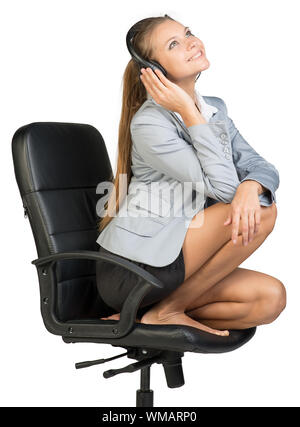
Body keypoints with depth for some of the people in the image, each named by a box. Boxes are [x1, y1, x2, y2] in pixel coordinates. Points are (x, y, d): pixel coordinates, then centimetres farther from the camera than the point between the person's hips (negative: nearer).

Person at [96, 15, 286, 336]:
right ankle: (166, 311, -9)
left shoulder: (215, 109, 11)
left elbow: (261, 166, 2)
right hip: (130, 270, -8)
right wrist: (188, 113, -20)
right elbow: (224, 186, -19)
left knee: (271, 299, -12)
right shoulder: (149, 122, -16)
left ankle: (150, 314, -1)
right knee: (263, 212, -18)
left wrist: (251, 186, -23)